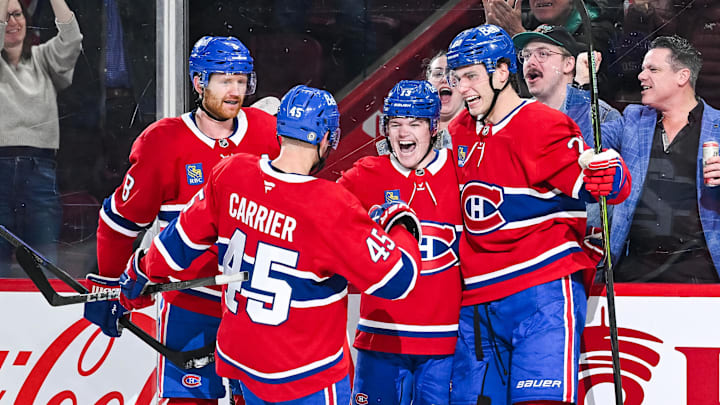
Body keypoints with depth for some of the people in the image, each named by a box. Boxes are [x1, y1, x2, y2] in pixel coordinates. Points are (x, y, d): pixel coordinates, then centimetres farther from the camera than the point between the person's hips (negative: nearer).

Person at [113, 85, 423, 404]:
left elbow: (187, 235, 7)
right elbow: (396, 278, -20)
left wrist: (144, 271, 25)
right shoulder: (332, 207, -24)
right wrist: (401, 224, -1)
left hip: (240, 357, 7)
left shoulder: (230, 174, -8)